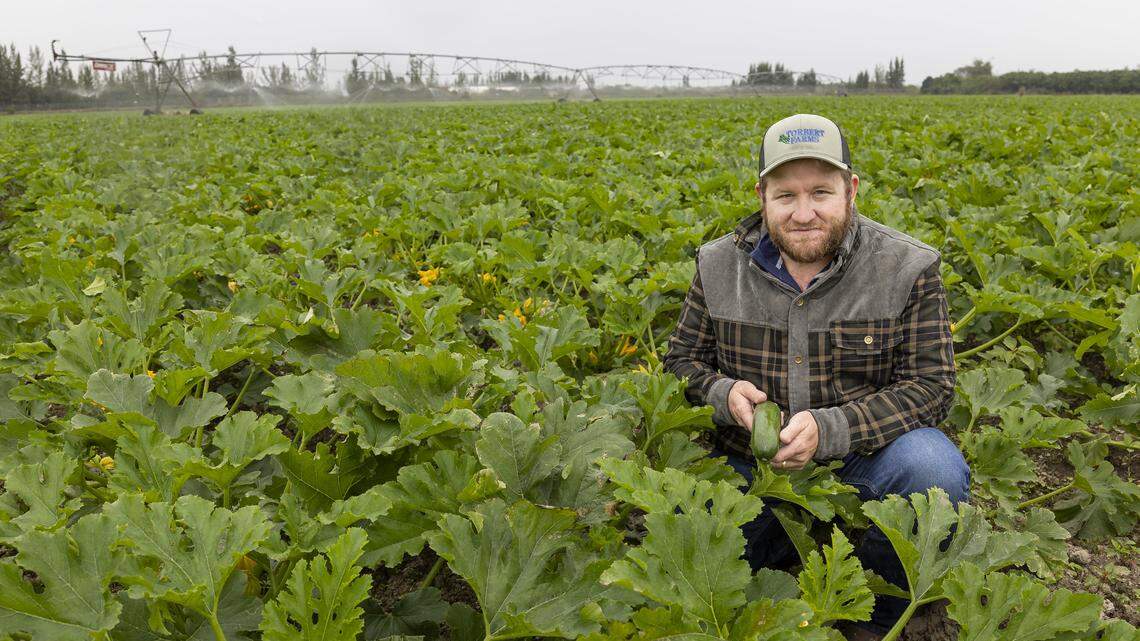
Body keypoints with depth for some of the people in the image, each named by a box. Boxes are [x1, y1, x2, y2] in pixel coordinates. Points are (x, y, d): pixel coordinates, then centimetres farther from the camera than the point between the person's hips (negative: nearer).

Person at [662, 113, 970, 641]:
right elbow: (682, 359, 8)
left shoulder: (907, 270, -8)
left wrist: (830, 429, -26)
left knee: (933, 465, -33)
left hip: (861, 463, -1)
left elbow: (930, 385, -11)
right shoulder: (720, 267, -2)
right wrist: (723, 393, -17)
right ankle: (785, 541, 13)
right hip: (750, 468, 1)